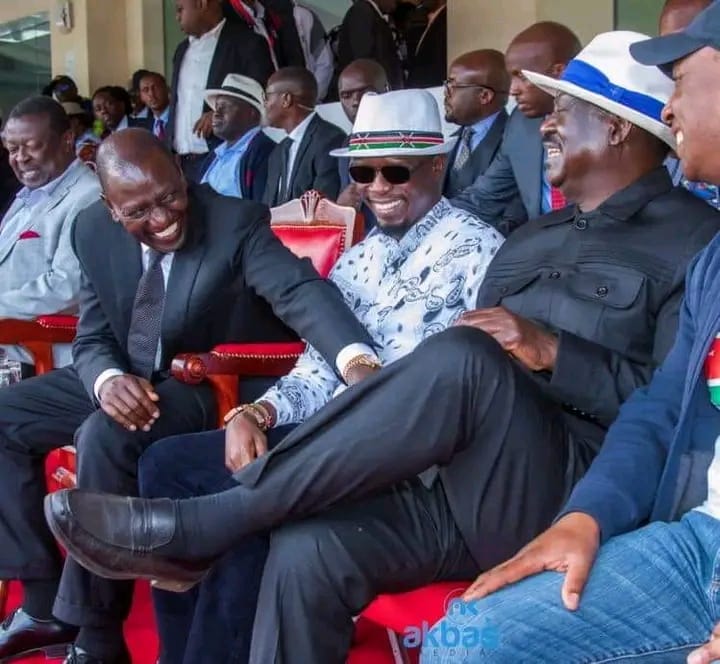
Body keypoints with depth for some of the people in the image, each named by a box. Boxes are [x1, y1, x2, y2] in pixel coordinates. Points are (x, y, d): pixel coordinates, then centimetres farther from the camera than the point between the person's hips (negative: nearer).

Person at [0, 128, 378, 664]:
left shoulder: (237, 223, -19)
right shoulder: (94, 231, -4)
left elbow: (301, 290, -35)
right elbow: (93, 337, 1)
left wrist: (358, 361, -56)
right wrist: (108, 379, -25)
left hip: (209, 387, -6)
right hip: (122, 379, 7)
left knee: (105, 437, -32)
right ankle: (45, 603, 6)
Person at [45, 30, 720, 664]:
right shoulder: (529, 241, 23)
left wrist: (551, 351, -17)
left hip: (570, 503, -6)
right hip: (460, 490, 7)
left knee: (456, 360, -32)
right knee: (307, 552, -21)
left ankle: (196, 525, -24)